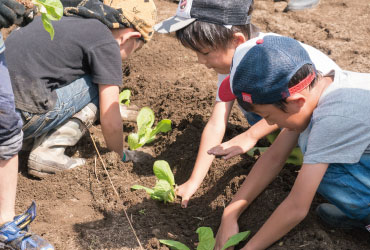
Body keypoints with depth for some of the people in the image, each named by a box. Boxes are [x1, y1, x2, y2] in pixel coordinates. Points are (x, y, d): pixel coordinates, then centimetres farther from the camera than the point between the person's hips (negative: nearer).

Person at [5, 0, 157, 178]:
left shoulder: (66, 17, 18)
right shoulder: (107, 45, -6)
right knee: (99, 86, 3)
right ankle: (48, 153, -1)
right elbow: (110, 123, -4)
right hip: (20, 118, -8)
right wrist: (121, 156, 18)